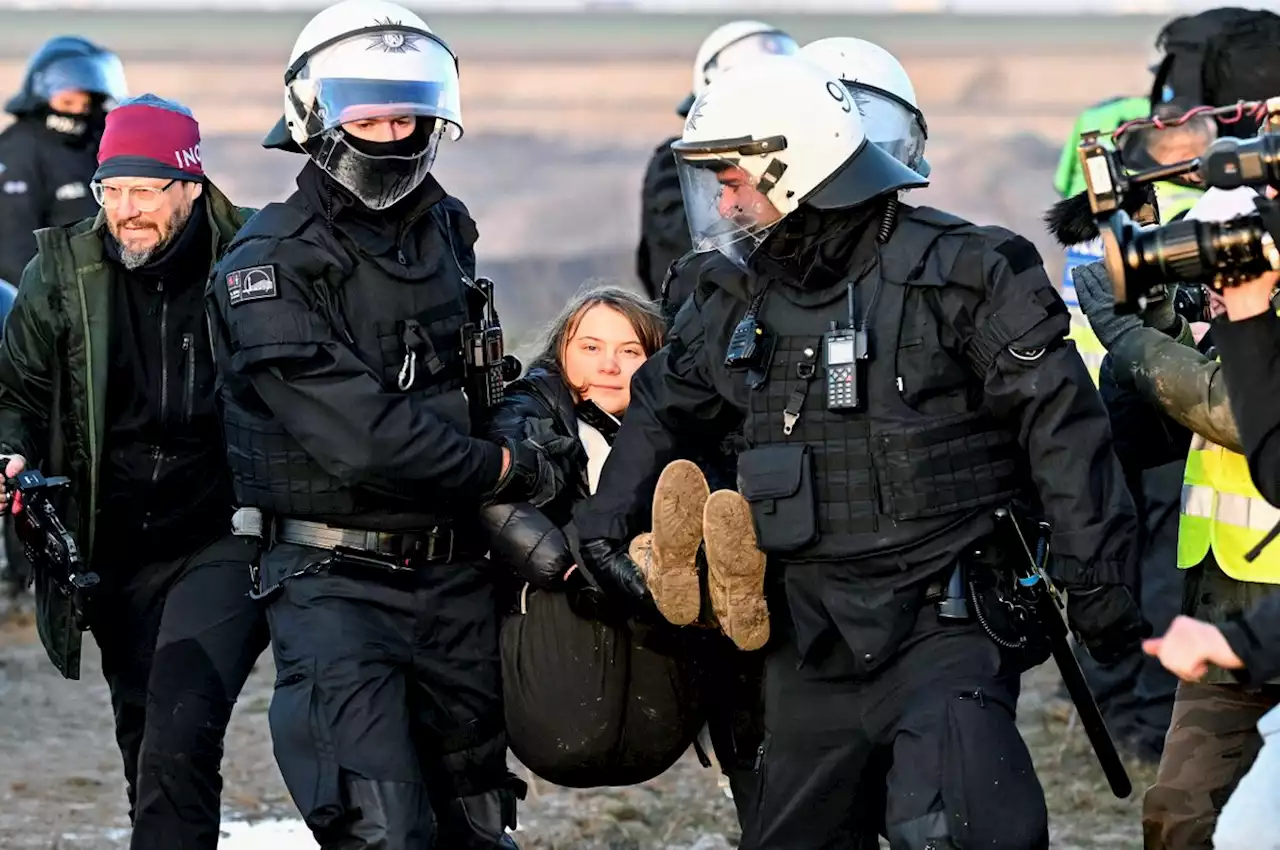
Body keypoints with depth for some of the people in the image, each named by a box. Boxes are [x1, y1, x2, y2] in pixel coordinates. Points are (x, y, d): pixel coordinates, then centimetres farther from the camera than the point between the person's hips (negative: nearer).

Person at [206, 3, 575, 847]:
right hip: (335, 582, -7)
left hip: (454, 577, 7)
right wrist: (509, 469, -9)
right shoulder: (270, 269, -13)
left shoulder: (447, 230, 10)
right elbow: (361, 438, -19)